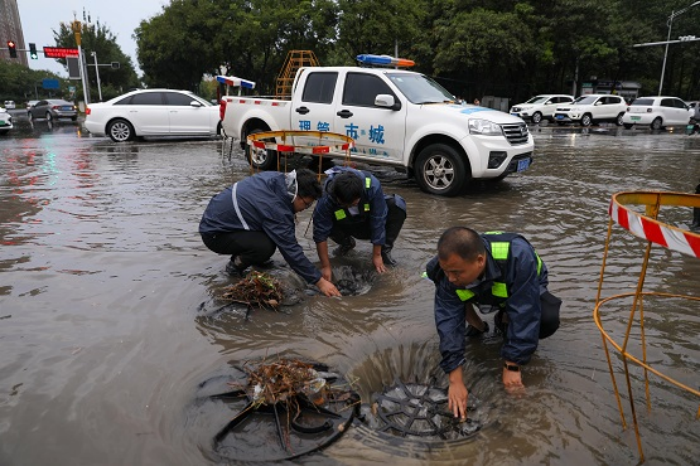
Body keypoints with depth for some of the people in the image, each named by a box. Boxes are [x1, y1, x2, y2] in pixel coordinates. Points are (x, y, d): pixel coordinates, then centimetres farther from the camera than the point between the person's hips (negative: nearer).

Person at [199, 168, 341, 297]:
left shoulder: (276, 179, -10)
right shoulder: (275, 208, -32)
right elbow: (290, 249, -27)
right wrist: (319, 281, -20)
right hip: (214, 233, -9)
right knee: (266, 246, -29)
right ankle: (235, 266, -1)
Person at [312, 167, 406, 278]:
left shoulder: (372, 185, -35)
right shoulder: (326, 197, -35)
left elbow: (378, 222, -27)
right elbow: (320, 233, -29)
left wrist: (377, 255, -21)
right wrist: (326, 266, -27)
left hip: (370, 221, -1)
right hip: (346, 226, 1)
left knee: (397, 205, -28)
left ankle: (384, 250, -10)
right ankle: (346, 243, 4)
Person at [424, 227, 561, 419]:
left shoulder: (518, 256, -44)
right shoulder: (449, 270, -33)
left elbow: (524, 315, -39)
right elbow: (448, 322, -33)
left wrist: (512, 366, -35)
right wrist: (455, 381, -36)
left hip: (526, 291, -2)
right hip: (485, 293, 2)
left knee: (548, 320, -34)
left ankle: (504, 322, -1)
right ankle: (477, 326, 2)